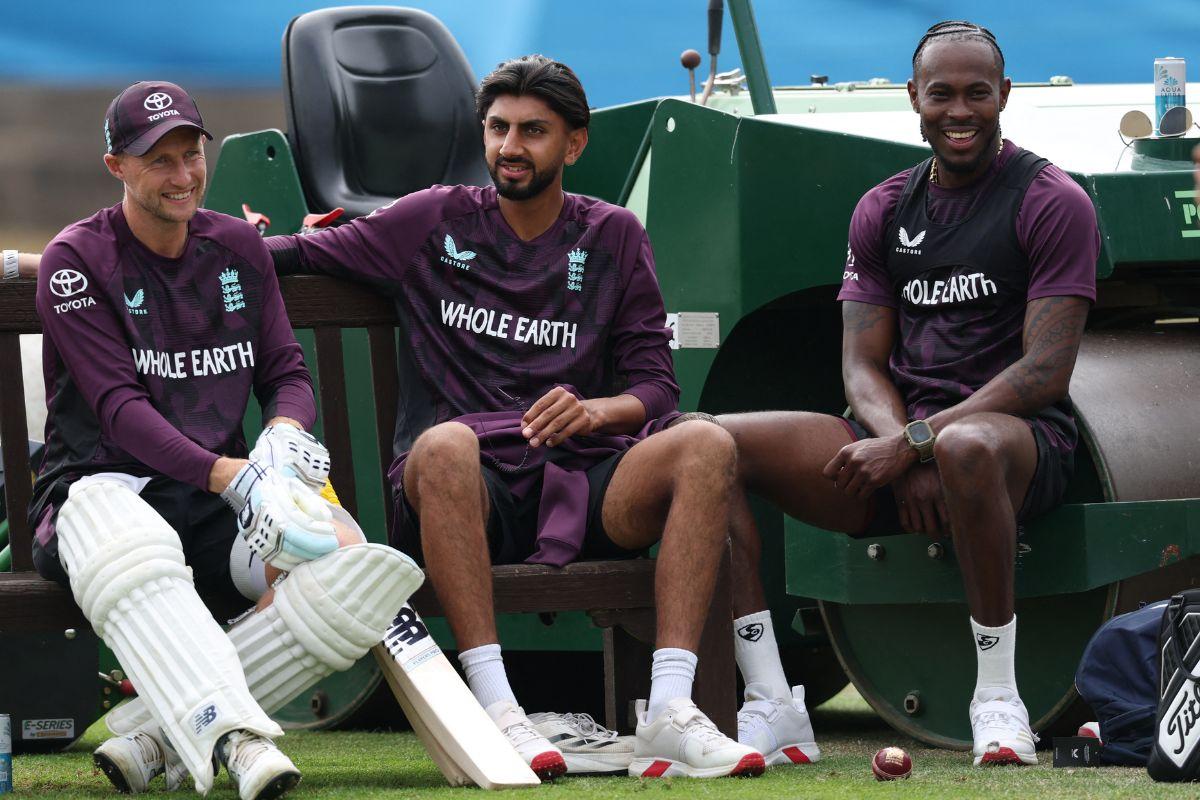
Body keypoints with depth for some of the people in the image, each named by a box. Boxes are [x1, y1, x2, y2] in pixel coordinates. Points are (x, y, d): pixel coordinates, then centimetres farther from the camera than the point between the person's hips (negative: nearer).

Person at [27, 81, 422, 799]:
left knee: (346, 554, -27)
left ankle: (151, 737, -32)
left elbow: (288, 373, 15)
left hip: (216, 504, 5)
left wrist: (282, 439, -11)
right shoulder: (78, 261, -1)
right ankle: (235, 739, -59)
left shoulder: (238, 247, 17)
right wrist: (230, 476, -25)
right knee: (129, 550, -43)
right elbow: (119, 408, -11)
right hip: (103, 487, -5)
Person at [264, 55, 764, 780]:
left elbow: (656, 386, 9)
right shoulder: (436, 222, 15)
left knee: (705, 445, -26)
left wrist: (594, 411, -13)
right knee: (445, 443, -38)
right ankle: (496, 713, -44)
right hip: (471, 493, -2)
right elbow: (307, 253, 20)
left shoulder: (613, 238, 17)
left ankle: (670, 712, -37)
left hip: (580, 489, 2)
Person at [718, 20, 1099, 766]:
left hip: (1021, 435, -6)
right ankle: (770, 702, -17)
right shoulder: (884, 212, 15)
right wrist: (902, 453, -13)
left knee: (964, 448, -44)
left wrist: (917, 443, -19)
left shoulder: (1054, 202, -3)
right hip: (897, 441, 6)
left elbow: (1046, 372, -11)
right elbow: (863, 363, 9)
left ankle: (998, 695, -27)